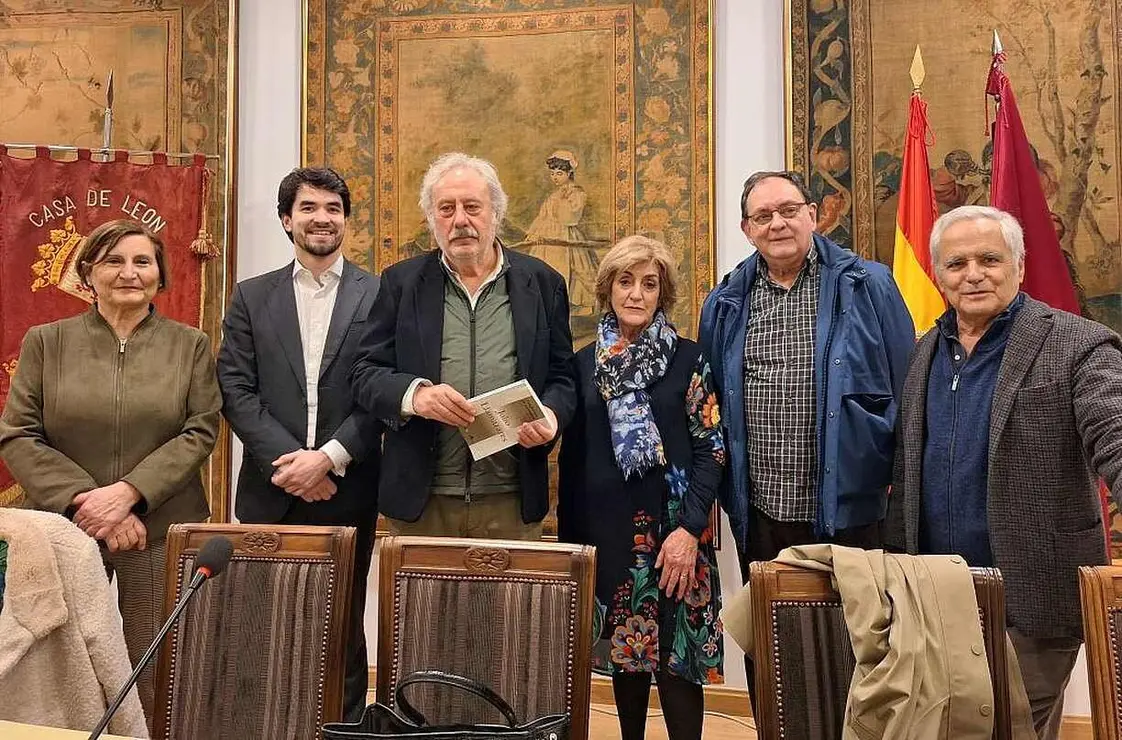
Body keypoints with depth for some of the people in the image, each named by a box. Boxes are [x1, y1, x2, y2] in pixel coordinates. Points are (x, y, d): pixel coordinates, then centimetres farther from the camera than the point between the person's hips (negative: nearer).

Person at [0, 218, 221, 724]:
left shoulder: (191, 345, 6)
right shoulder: (46, 342, 6)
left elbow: (200, 432, -2)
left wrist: (127, 492, -14)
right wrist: (86, 502, -12)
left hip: (162, 531, 0)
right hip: (65, 529, 1)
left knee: (155, 677, 3)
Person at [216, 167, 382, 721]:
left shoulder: (380, 296, 2)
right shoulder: (251, 297, 9)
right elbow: (235, 389, 1)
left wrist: (328, 458, -13)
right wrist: (285, 460, -11)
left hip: (347, 491, -1)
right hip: (270, 491, 2)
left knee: (343, 629, 9)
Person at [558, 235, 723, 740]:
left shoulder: (687, 360, 0)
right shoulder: (584, 364, 8)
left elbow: (712, 448, -4)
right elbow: (570, 457, 9)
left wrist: (690, 527, -15)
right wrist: (568, 539, 6)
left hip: (670, 529, -2)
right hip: (606, 530, 3)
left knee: (676, 657, -2)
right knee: (623, 649, 12)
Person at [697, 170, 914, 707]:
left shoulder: (867, 287, -1)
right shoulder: (726, 304, 8)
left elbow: (906, 392, 0)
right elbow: (712, 400, 16)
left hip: (845, 510, -3)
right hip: (759, 515, 3)